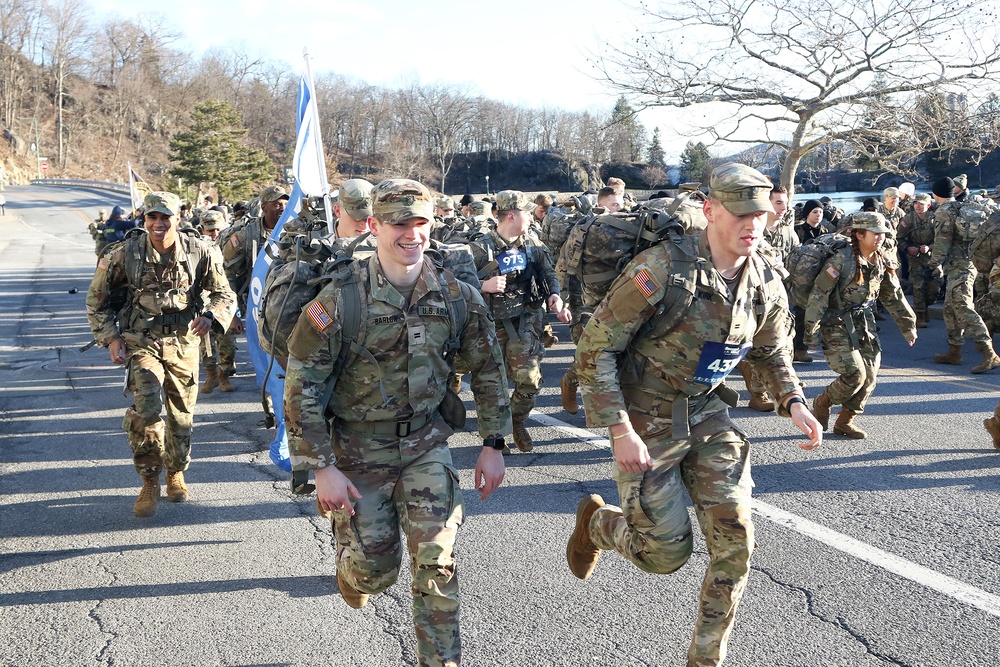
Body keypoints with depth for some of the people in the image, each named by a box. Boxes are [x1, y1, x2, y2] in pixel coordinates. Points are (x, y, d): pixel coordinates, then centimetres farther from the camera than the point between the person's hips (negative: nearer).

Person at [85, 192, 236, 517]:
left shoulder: (199, 252, -7)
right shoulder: (124, 254, -9)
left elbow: (225, 294, 1)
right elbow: (97, 299, 3)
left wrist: (211, 316, -21)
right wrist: (111, 338, -7)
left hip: (184, 342, 2)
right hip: (141, 341, -2)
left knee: (182, 414, 12)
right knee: (146, 408, -22)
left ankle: (175, 473, 38)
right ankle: (149, 483, -6)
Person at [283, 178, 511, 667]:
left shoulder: (456, 295, -7)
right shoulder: (341, 298, -18)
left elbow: (488, 370, 6)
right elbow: (302, 385, -14)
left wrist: (493, 445, 3)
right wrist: (322, 468, -16)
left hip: (426, 442, 2)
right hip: (358, 449, -2)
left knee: (436, 562, -4)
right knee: (373, 566, 6)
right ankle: (353, 573, 43)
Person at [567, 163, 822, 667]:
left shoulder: (766, 280, -3)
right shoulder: (663, 268, -24)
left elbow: (771, 352, 16)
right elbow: (595, 348, -20)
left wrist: (793, 402, -2)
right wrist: (621, 430, -25)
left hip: (707, 415, 5)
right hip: (646, 417, -5)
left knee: (734, 541, -2)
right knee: (667, 553, 0)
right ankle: (596, 522, 34)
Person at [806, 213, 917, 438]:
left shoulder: (883, 261, 3)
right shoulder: (841, 260, -18)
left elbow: (894, 296, 16)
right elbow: (819, 294, -18)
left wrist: (908, 324, 20)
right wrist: (810, 329, -20)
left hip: (865, 322, 7)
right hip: (838, 324, -7)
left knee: (869, 376, 2)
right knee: (855, 375, -15)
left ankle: (845, 421, 18)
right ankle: (822, 403, 12)